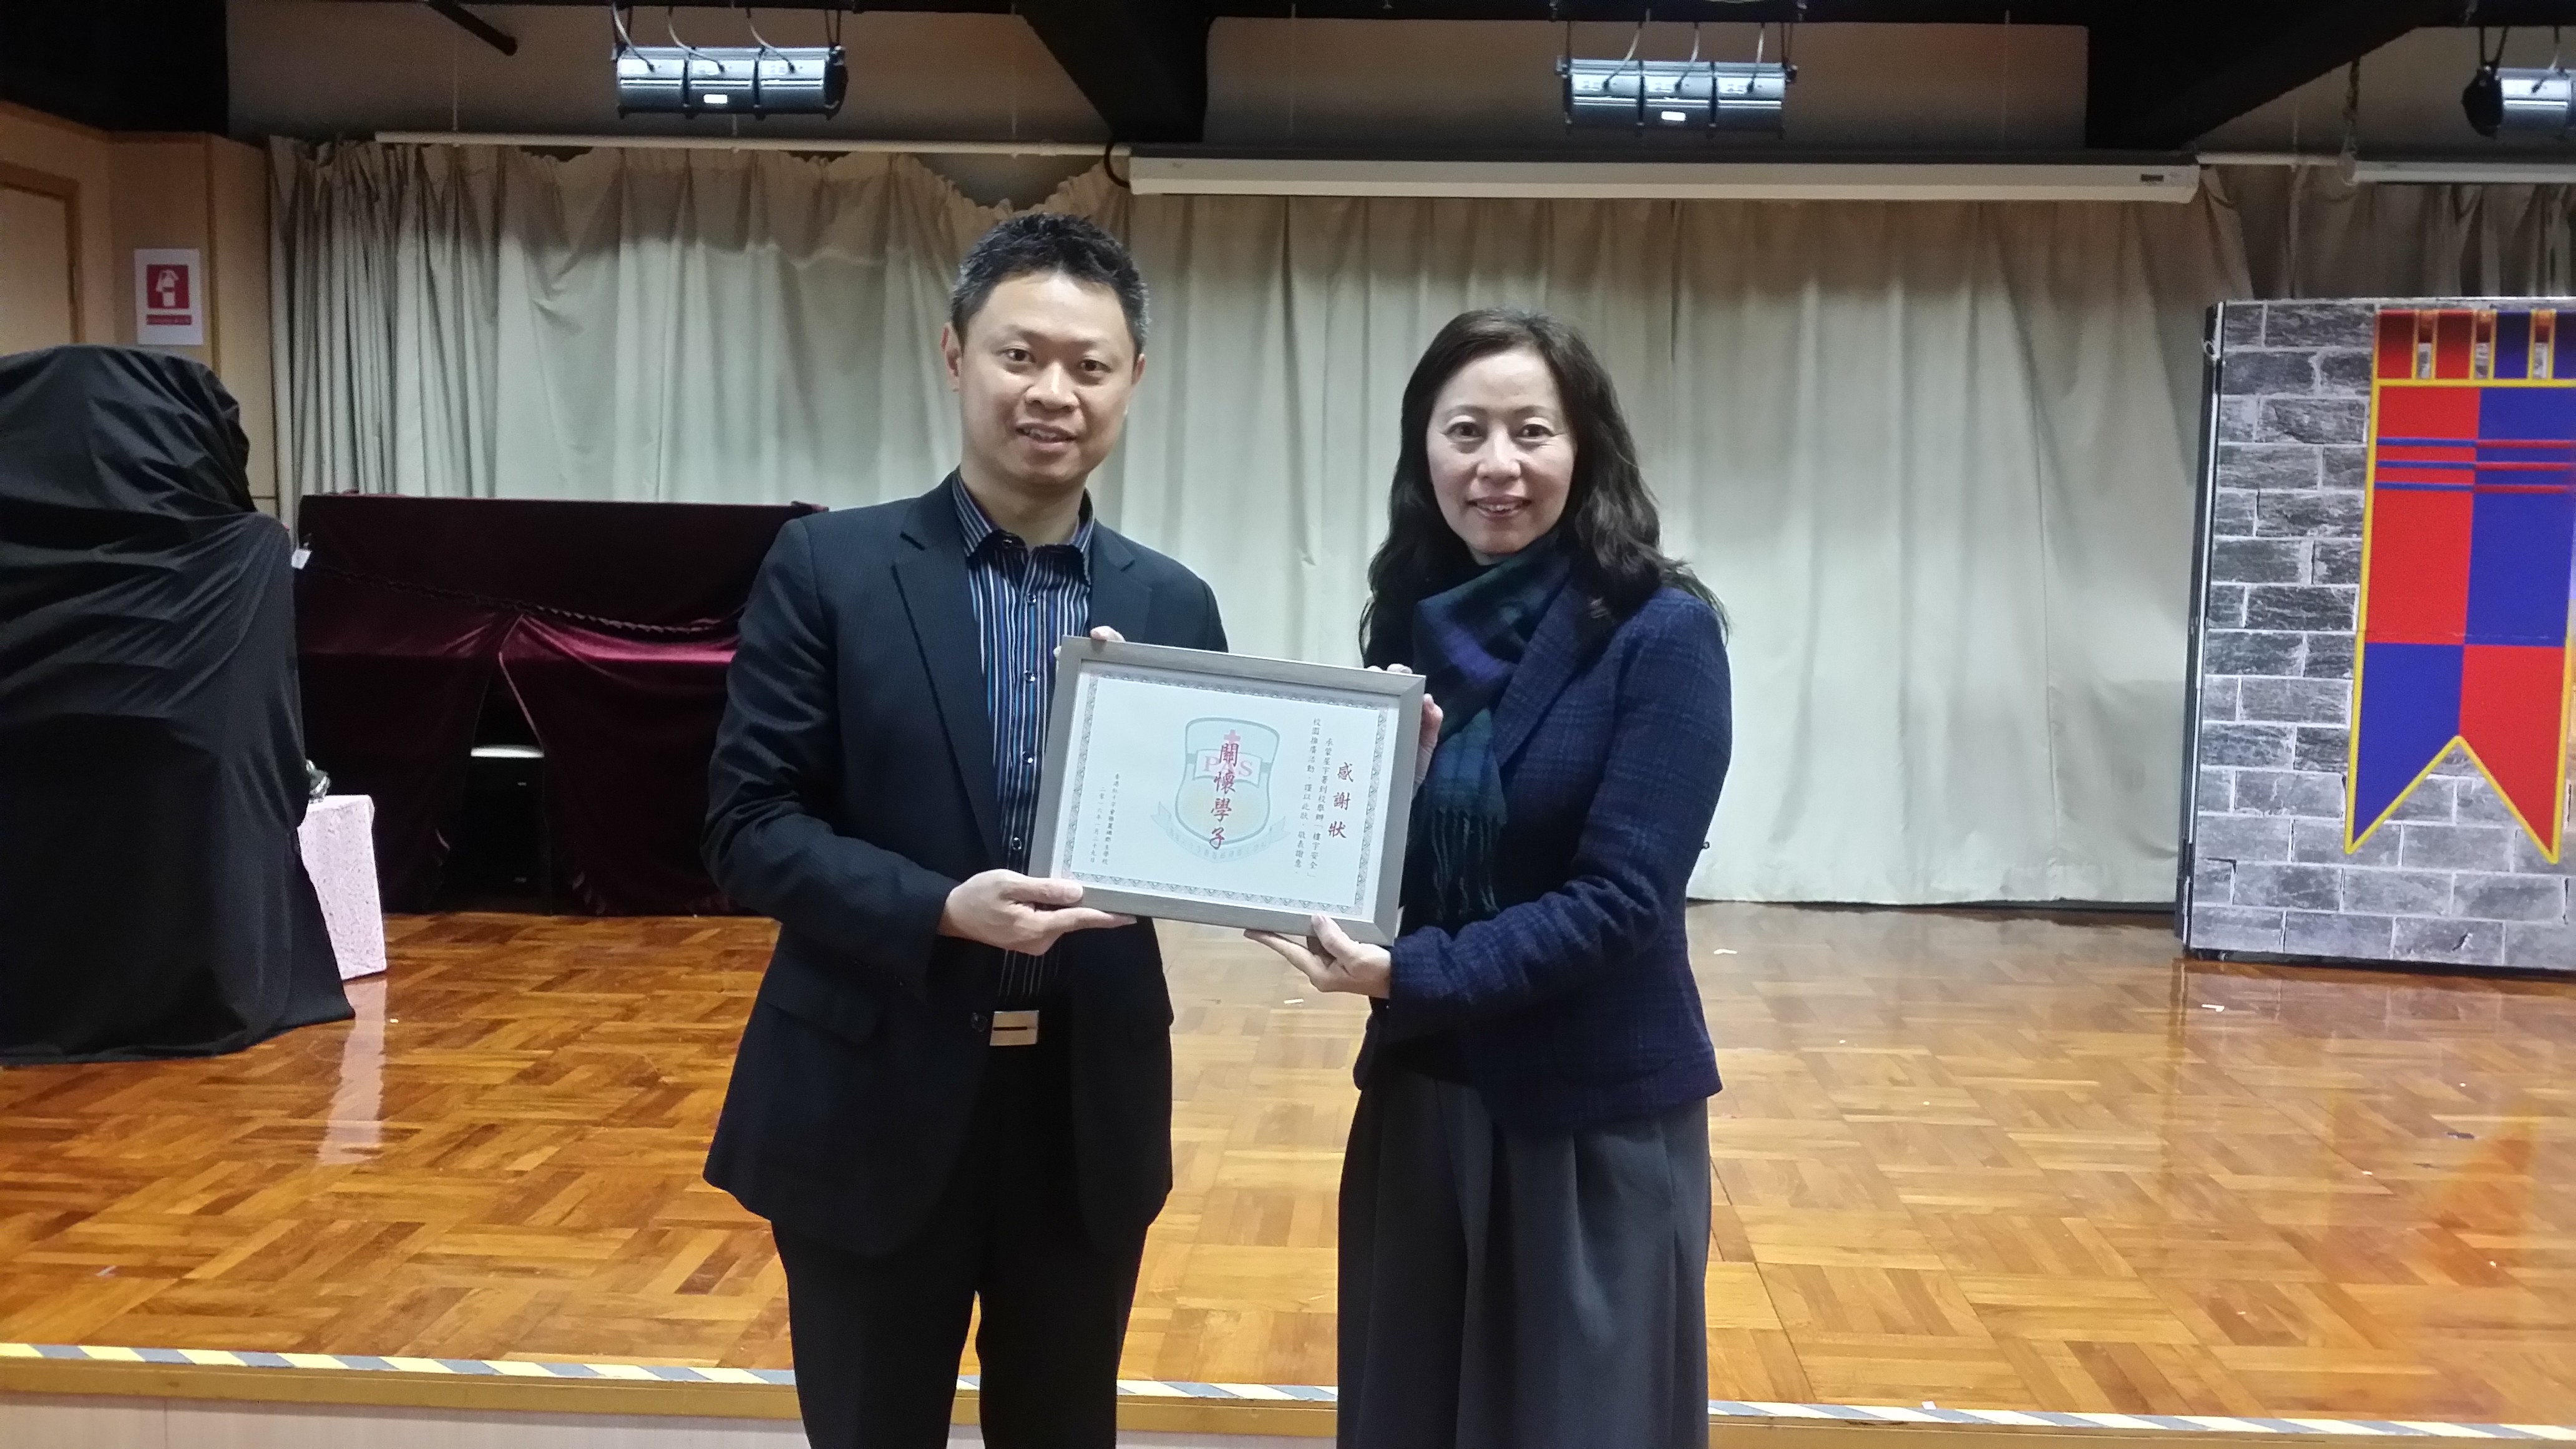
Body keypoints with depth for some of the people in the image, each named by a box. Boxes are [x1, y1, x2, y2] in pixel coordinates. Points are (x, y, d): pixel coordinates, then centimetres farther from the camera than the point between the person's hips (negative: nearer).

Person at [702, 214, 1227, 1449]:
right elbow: (749, 826, -9)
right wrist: (941, 909, -22)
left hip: (1091, 1110, 3)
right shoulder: (828, 567, -5)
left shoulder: (1173, 605, 4)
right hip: (876, 1103, -2)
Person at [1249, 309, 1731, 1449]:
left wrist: (1412, 976, -26)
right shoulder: (1412, 627, 2)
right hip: (1421, 1096, 5)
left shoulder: (1659, 632, -13)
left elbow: (1619, 896, -19)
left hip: (1596, 1120, -5)